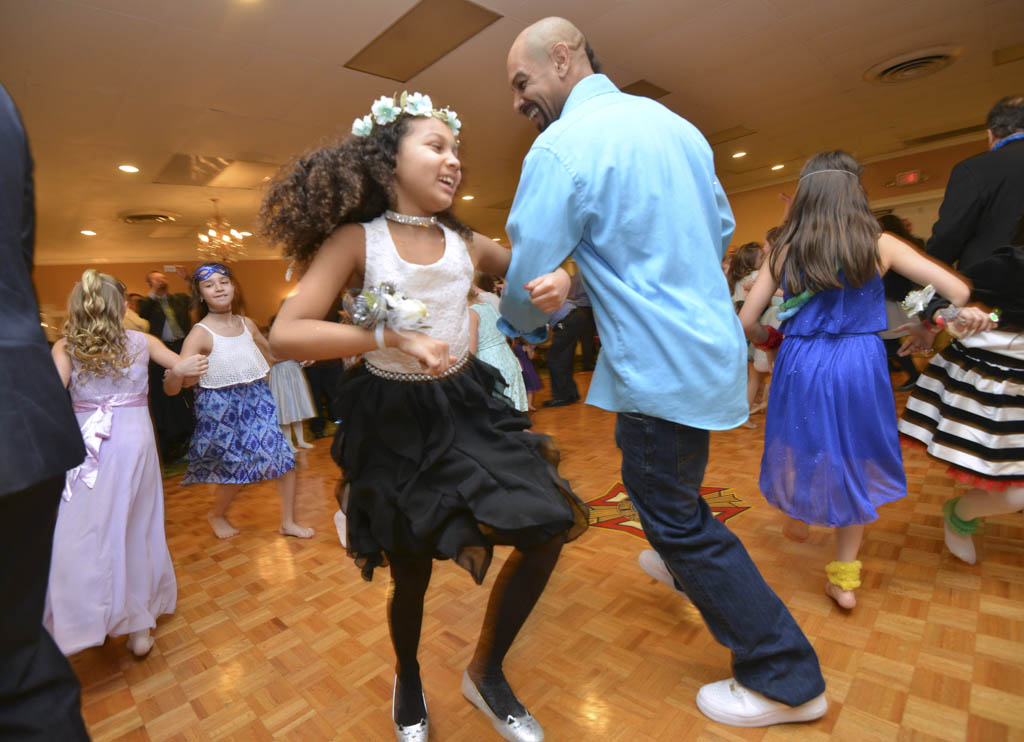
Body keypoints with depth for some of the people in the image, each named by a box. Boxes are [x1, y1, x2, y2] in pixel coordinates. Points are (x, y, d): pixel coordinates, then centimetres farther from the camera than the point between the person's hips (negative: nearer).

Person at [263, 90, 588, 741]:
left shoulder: (466, 243, 4)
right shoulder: (356, 240, -8)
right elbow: (286, 334, -16)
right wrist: (388, 337, -29)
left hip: (466, 406, 4)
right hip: (393, 421, -3)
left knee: (550, 528, -4)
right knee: (411, 572, 9)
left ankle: (486, 674, 23)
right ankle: (409, 684, 47)